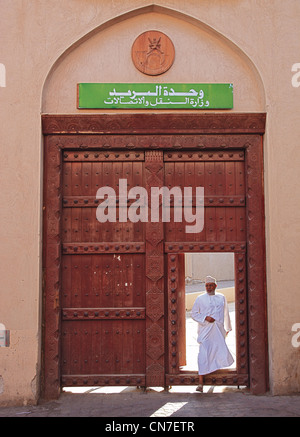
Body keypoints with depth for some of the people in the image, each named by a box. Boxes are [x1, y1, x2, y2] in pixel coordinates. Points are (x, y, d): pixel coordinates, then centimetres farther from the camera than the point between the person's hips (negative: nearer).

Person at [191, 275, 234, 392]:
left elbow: (225, 313, 22)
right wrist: (205, 318, -10)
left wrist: (228, 327, 29)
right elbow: (193, 313, 5)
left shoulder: (221, 298, 12)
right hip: (205, 330, -3)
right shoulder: (200, 299, 4)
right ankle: (201, 383, -11)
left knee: (221, 351, 1)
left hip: (219, 330, 3)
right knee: (203, 354, -11)